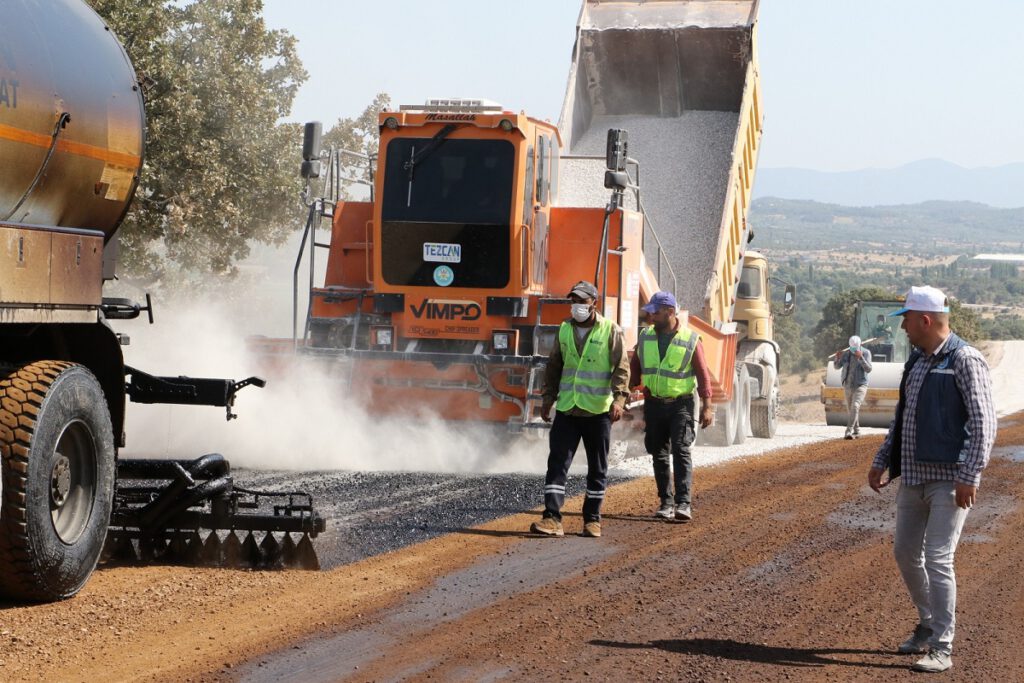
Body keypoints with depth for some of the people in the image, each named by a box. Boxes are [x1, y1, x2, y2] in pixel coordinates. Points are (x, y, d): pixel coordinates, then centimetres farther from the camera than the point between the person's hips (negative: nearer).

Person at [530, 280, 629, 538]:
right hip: (566, 410, 3)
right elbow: (553, 366, 16)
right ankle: (552, 519, -9)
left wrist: (619, 398, -18)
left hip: (598, 411, -3)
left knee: (597, 469, 6)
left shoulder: (611, 331, -3)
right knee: (557, 463, -6)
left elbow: (621, 367, -7)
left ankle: (592, 520, 16)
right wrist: (548, 398, 11)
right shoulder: (565, 329, 10)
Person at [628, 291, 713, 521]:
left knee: (681, 451, -13)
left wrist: (707, 406, -9)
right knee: (659, 453, 7)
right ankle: (666, 502, 14)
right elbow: (635, 367, 13)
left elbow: (703, 374, -5)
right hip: (654, 404, 4)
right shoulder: (646, 337, 6)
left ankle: (683, 503, -16)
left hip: (681, 404, -4)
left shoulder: (690, 340, -6)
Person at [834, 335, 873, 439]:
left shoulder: (866, 353, -7)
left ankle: (849, 431, -27)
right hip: (847, 385, 4)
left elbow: (868, 369, -16)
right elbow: (837, 367, 6)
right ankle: (856, 431, 24)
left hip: (860, 385, -4)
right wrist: (837, 358, -15)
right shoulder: (845, 353, 0)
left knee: (855, 407, -21)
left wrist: (861, 357, -28)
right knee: (850, 410, 11)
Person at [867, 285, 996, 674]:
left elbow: (983, 422, -16)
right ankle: (928, 626, 31)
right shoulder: (916, 361, 14)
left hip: (949, 479, -9)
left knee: (938, 560, -10)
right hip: (913, 477, 9)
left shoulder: (965, 361, -11)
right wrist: (882, 461, 19)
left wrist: (969, 476, -21)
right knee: (905, 554, 13)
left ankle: (942, 649, -4)